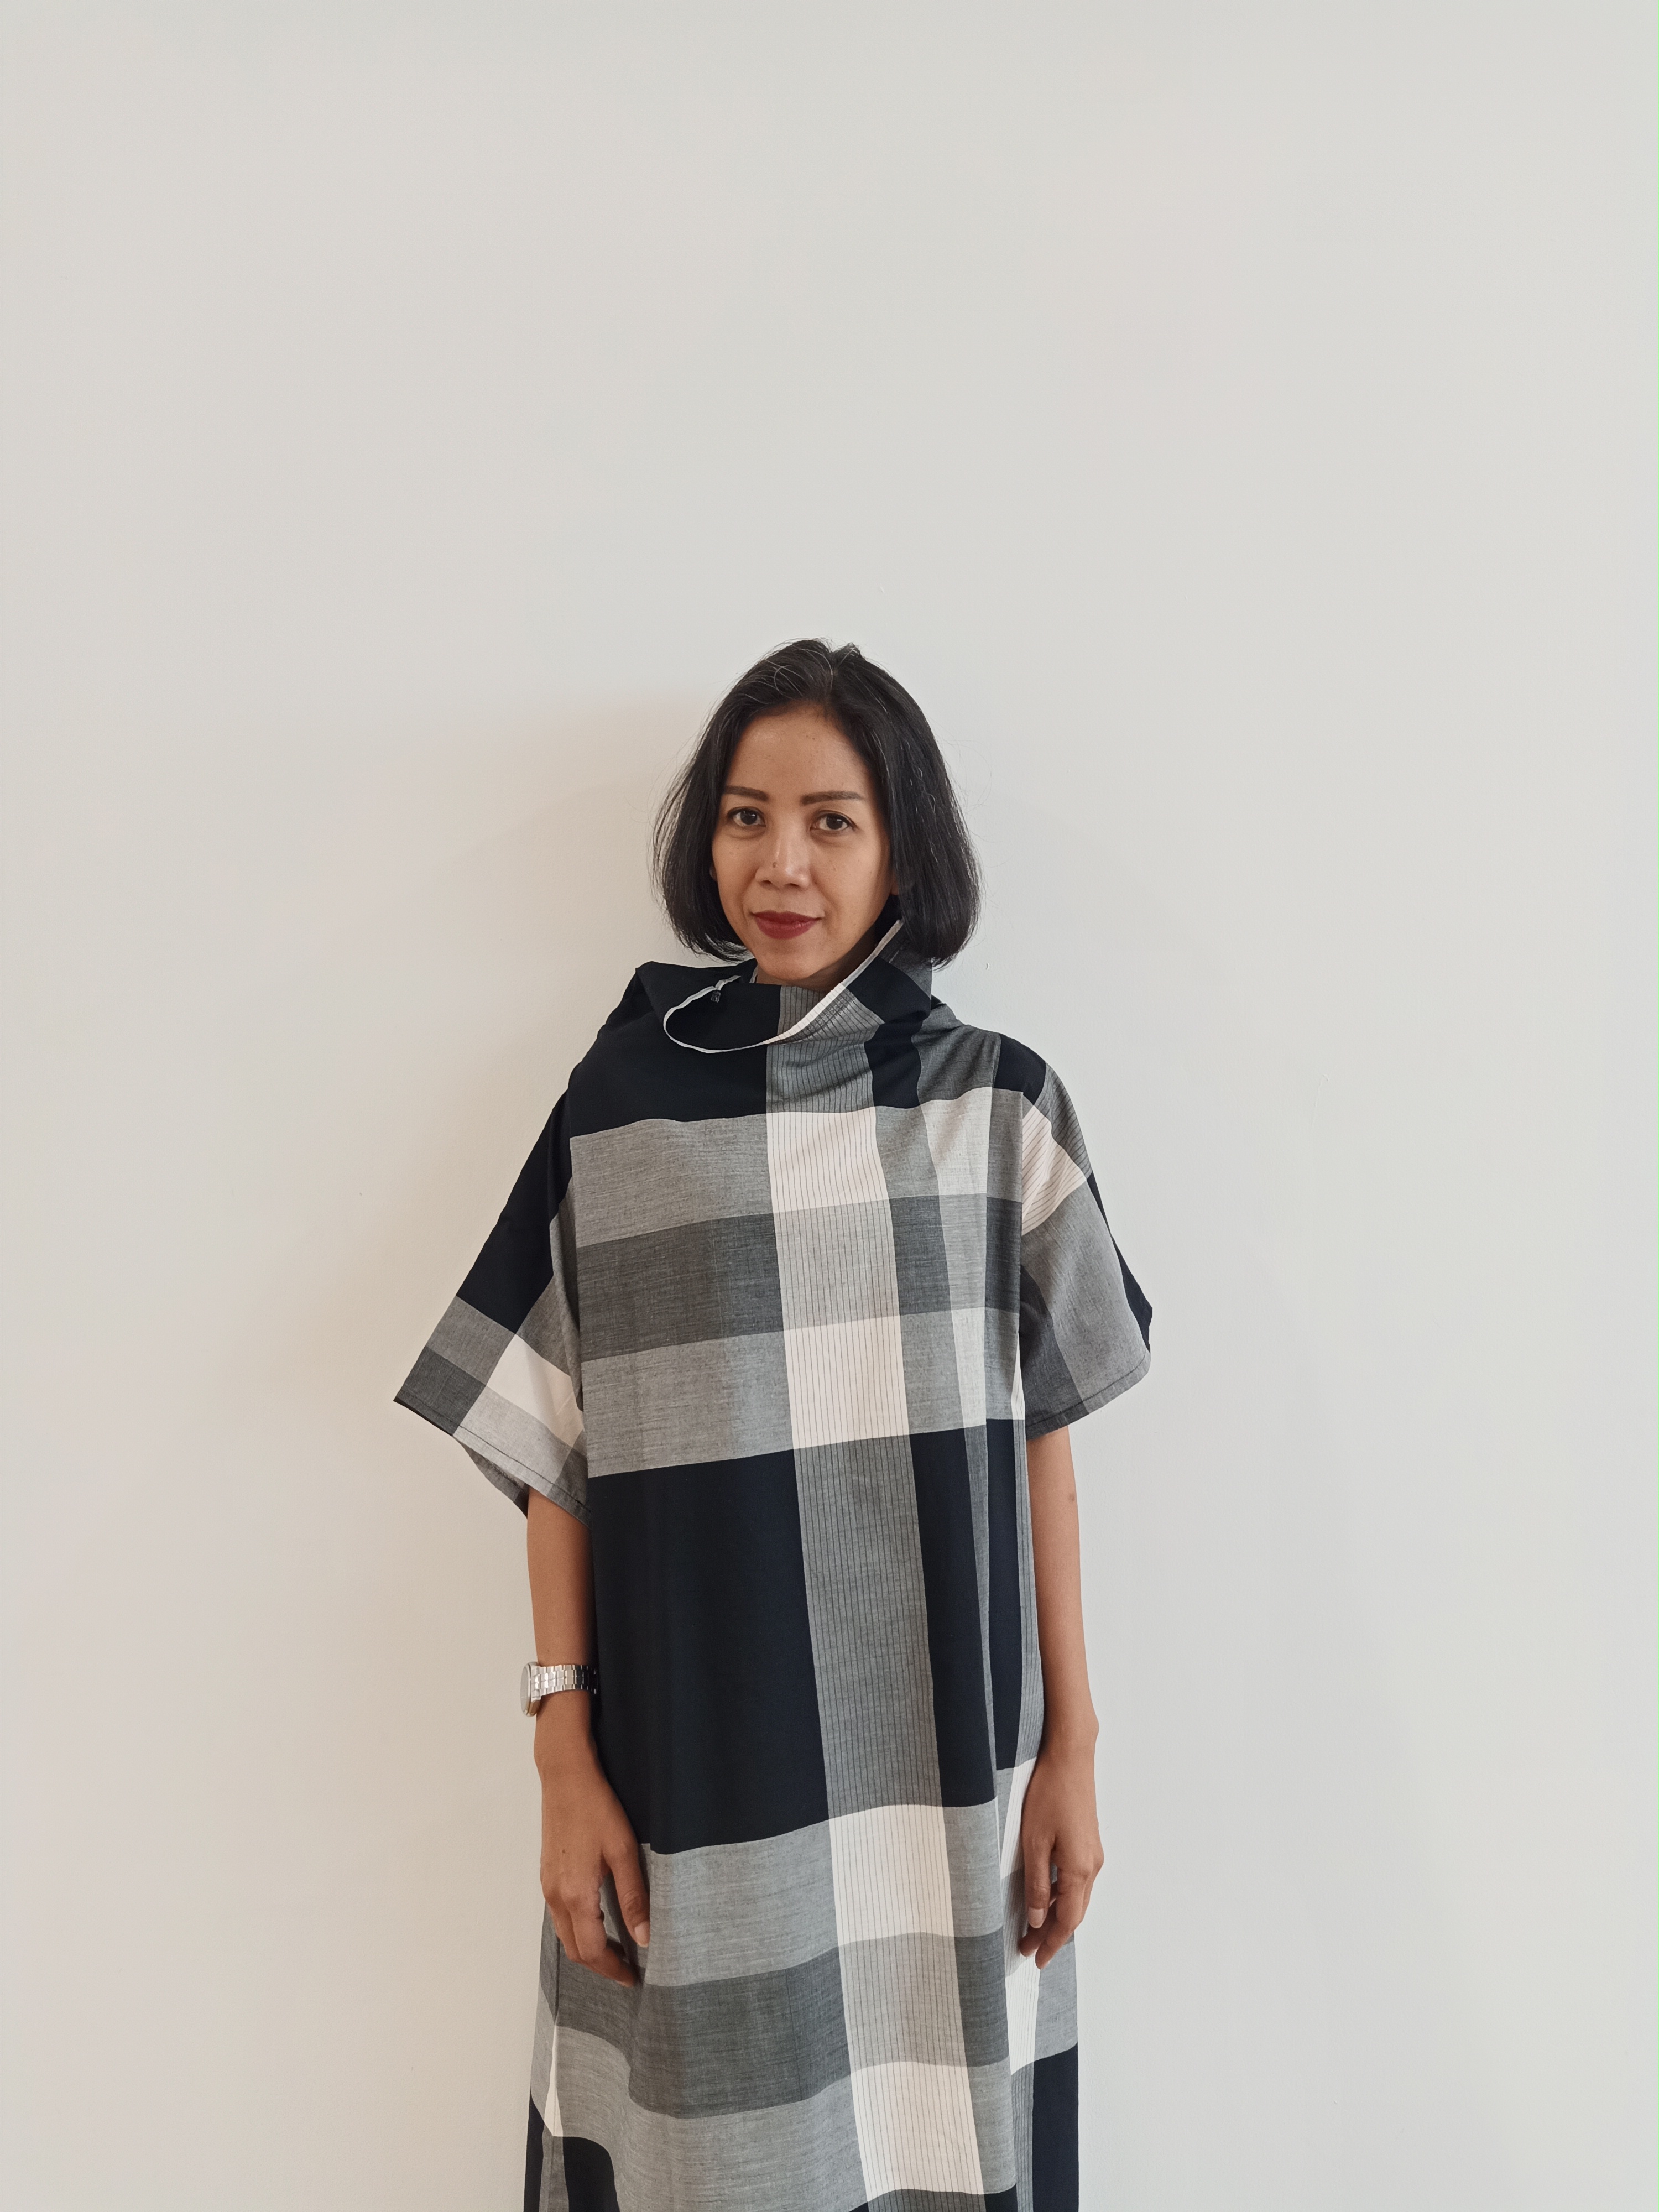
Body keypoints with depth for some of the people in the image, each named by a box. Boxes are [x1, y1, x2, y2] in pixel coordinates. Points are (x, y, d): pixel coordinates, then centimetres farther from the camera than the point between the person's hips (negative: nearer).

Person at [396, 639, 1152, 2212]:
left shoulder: (995, 1100, 1)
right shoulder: (620, 1104, 0)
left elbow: (1041, 1435, 3)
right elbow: (557, 1453, 0)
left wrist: (1071, 1745, 2)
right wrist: (564, 1762, -3)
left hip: (943, 1765, 1)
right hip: (698, 1764, 0)